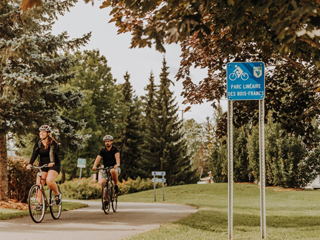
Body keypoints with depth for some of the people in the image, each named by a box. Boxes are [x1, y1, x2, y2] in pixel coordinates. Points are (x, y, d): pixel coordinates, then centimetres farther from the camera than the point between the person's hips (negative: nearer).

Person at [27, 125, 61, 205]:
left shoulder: (53, 143, -10)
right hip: (42, 165, 5)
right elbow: (34, 154, -9)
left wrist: (52, 162, -47)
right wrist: (30, 164, -27)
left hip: (54, 165, -5)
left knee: (49, 181, -28)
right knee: (39, 184, -9)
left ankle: (57, 194, -3)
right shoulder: (38, 144, 4)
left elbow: (52, 153, -28)